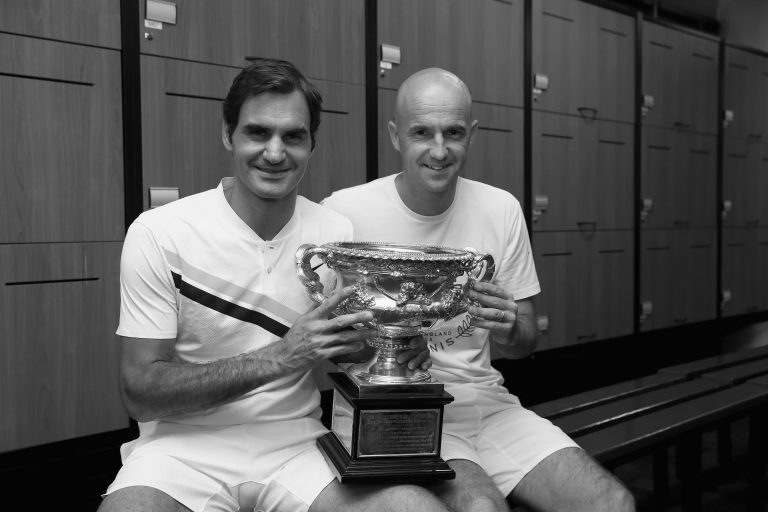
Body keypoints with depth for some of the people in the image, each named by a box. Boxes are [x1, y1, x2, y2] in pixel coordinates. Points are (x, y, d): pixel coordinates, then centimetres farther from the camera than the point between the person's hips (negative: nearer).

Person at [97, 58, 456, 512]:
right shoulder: (158, 234, -10)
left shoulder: (337, 233, 1)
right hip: (186, 445, -3)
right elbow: (142, 394, -13)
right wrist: (279, 356, -24)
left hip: (296, 441, 3)